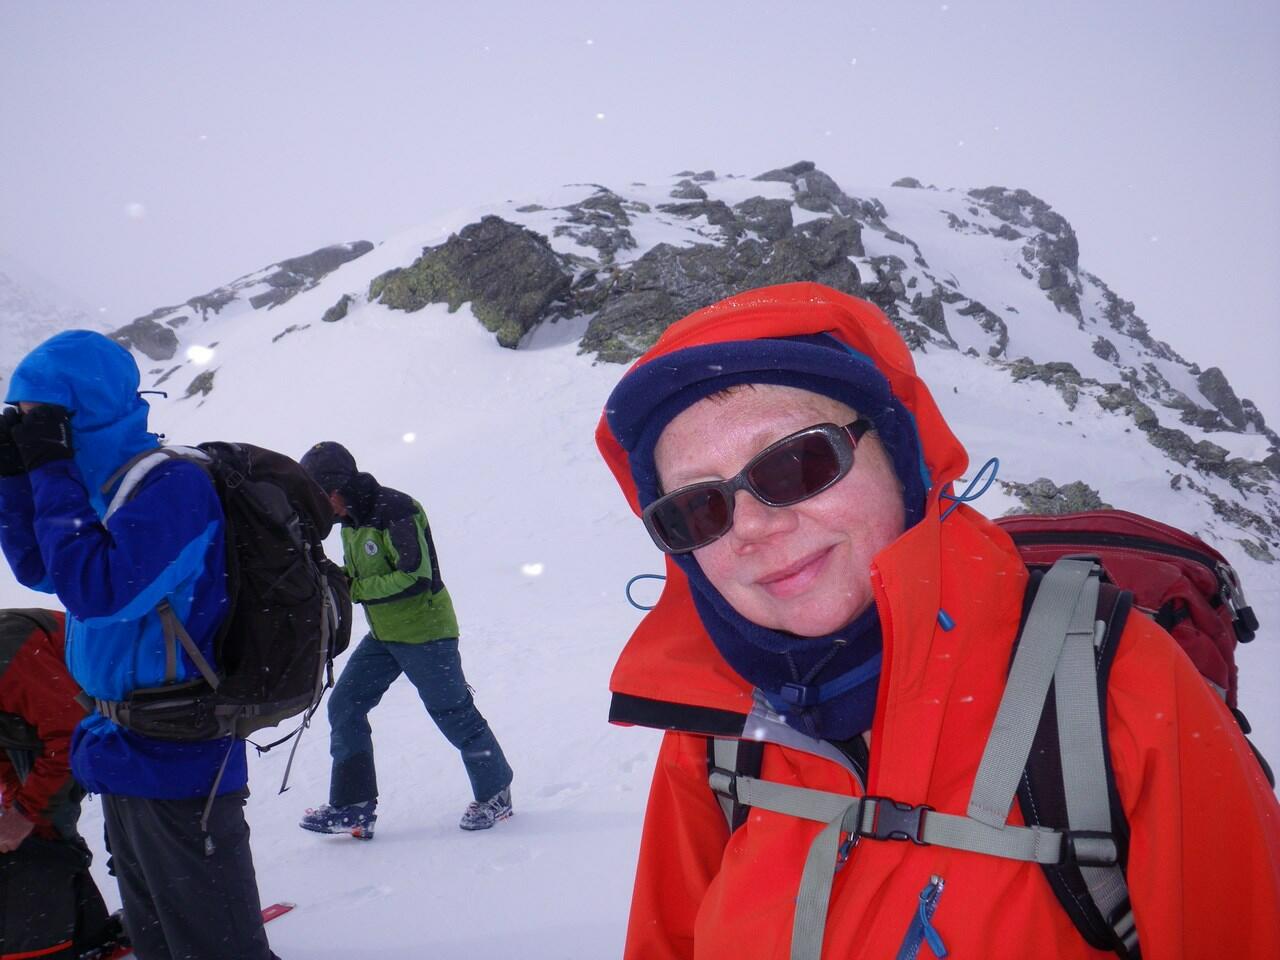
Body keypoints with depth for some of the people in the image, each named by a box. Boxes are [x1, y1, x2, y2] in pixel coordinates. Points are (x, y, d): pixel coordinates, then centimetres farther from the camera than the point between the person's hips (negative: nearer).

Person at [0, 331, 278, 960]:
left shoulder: (172, 485, -19)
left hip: (176, 763, -10)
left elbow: (98, 590, -27)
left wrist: (50, 473, -19)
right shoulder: (106, 484, 9)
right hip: (126, 757, 10)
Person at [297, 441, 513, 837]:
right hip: (382, 635, 9)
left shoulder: (396, 511, -22)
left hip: (424, 630, -9)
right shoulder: (351, 519, 7)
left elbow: (416, 577, -27)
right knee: (344, 706, 3)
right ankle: (352, 806, 9)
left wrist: (353, 589, -26)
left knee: (453, 713, 3)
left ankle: (495, 793, 22)